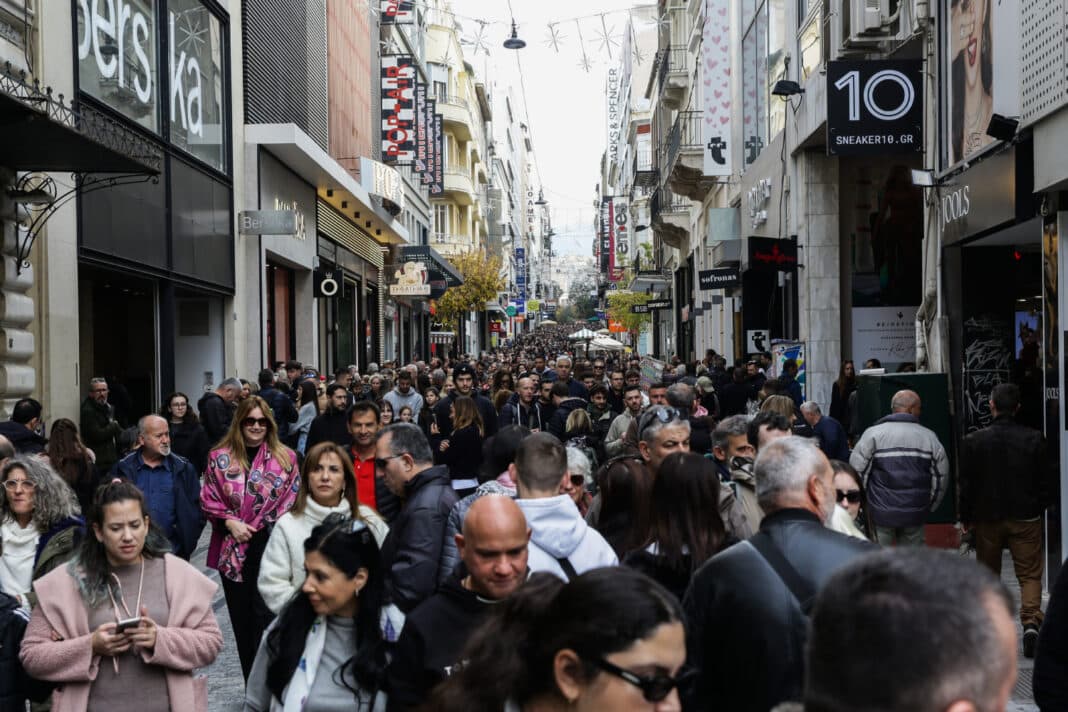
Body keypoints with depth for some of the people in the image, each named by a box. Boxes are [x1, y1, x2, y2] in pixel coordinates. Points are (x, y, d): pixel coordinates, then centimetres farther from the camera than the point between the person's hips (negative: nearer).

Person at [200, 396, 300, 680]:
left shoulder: (285, 457, 3)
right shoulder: (219, 457, 5)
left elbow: (293, 501, 2)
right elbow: (208, 499, 6)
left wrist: (268, 526, -8)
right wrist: (229, 522, -9)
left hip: (270, 548, -2)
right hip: (233, 551, 2)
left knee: (265, 617, -7)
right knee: (242, 620, 10)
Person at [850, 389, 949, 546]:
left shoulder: (873, 434, -6)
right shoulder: (929, 437, 2)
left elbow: (857, 470, -8)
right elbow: (941, 476, 5)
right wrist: (929, 507, 18)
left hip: (881, 514, -2)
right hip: (915, 515, 2)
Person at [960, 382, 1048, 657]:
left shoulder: (973, 441, -8)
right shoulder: (1034, 439, -6)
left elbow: (967, 485, -4)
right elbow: (1043, 481, 0)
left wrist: (966, 518, 7)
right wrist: (1039, 511, 14)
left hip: (987, 520, 0)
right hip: (1026, 518, 0)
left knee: (988, 575, 15)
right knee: (1030, 574, 4)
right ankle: (1031, 621, -15)